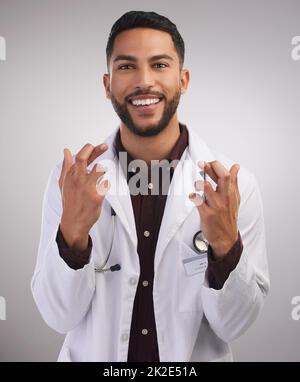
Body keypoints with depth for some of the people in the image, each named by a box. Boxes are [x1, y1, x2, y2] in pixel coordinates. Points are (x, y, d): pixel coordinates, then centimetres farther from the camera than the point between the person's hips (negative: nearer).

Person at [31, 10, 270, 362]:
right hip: (91, 357, 1)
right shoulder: (72, 177, -13)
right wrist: (72, 235, -31)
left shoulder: (236, 185, -16)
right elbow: (59, 317, -14)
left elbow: (233, 326, -14)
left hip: (198, 357, 0)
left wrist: (226, 246, -31)